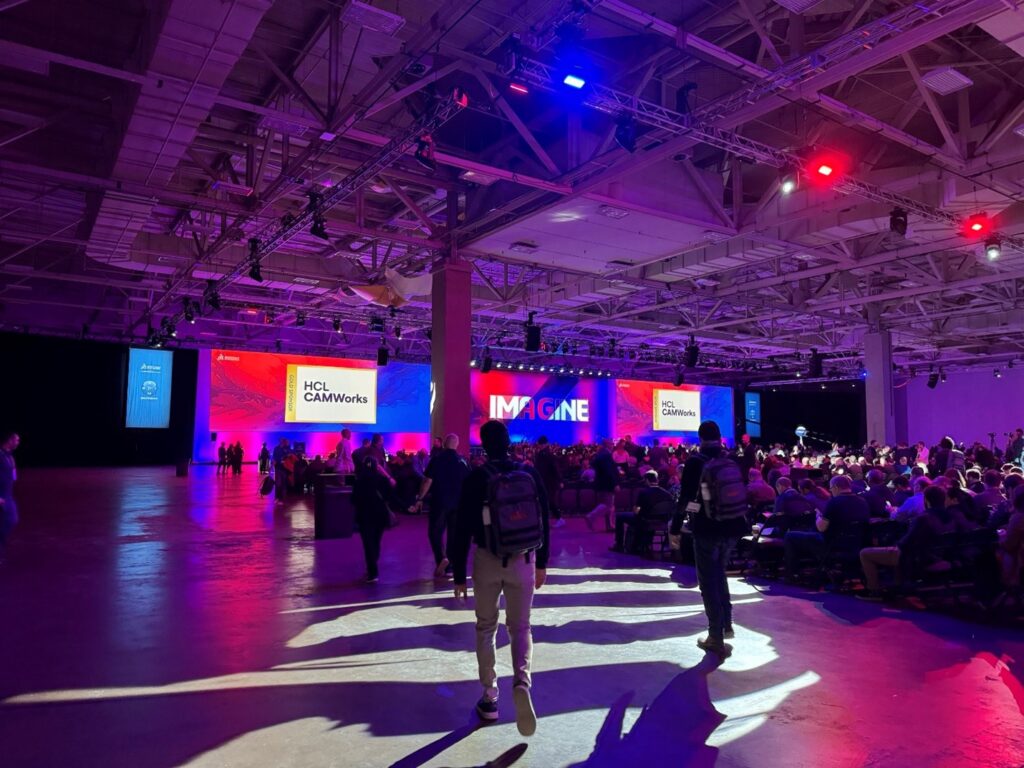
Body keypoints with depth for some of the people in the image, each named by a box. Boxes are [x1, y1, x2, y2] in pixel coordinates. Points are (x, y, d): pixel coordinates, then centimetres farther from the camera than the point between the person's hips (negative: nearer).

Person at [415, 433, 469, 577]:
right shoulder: (462, 461, 1)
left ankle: (441, 558, -15)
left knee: (434, 532, 6)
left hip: (439, 501, -3)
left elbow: (428, 481, -9)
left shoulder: (437, 459, -7)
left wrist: (420, 499, -1)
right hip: (457, 503, 3)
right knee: (454, 534, 11)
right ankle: (449, 566, 15)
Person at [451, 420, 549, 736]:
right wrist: (541, 563, 14)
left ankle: (490, 697, 18)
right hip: (523, 560, 2)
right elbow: (543, 521, 5)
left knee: (486, 627, 15)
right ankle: (522, 682, -13)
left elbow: (462, 529, -8)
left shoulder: (475, 477, -8)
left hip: (487, 560, -1)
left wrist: (459, 574, 0)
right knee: (520, 627, 13)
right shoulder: (529, 473, 0)